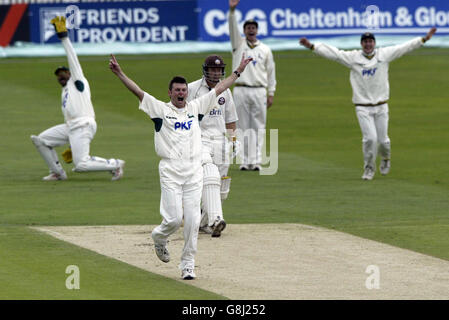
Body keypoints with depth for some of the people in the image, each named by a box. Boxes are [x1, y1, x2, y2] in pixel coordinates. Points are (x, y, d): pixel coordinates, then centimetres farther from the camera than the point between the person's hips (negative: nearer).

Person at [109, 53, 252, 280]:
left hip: (194, 171, 3)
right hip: (170, 171, -3)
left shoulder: (195, 107, 14)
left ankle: (188, 265, 6)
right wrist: (119, 74, -17)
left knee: (193, 220, -2)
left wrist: (238, 71, 22)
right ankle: (159, 237, 25)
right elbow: (138, 92, -6)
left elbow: (219, 89, 20)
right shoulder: (161, 109, 3)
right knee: (174, 218, -9)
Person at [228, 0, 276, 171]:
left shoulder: (265, 50, 11)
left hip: (259, 91, 1)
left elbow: (271, 72, 12)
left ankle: (256, 161, -3)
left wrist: (271, 93, 6)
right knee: (242, 127, 0)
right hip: (241, 91, -1)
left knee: (258, 126, -2)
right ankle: (244, 161, 1)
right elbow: (233, 29, -9)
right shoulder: (239, 44, 8)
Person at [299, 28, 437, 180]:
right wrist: (311, 46, -15)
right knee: (370, 138, -13)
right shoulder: (353, 57, -1)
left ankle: (385, 158, 38)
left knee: (383, 140, 4)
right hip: (363, 108, -2)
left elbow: (405, 47, 3)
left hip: (381, 107, 2)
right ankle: (369, 168, 7)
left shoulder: (384, 54, 2)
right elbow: (333, 53, -6)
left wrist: (424, 39, 0)